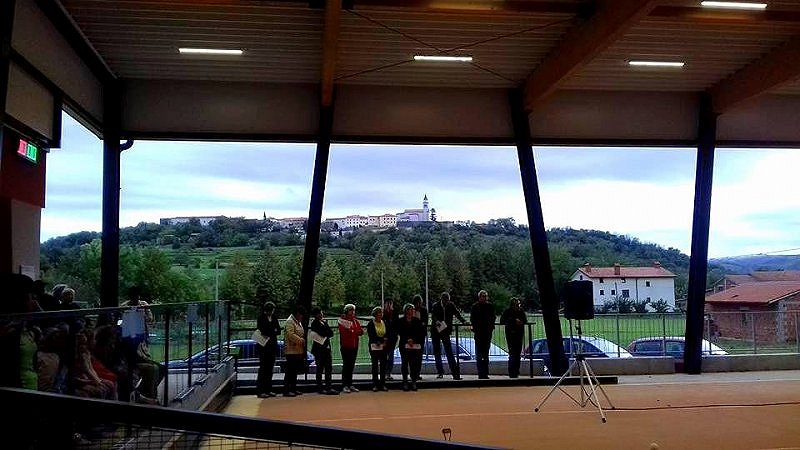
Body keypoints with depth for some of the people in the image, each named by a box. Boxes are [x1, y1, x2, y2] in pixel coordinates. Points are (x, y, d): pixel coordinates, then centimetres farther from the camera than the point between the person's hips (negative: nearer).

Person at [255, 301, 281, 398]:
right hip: (263, 346, -6)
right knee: (263, 368, -7)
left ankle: (268, 390, 14)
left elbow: (278, 330, 7)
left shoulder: (274, 318, 12)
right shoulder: (261, 318, -3)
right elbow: (260, 331, -9)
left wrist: (268, 334, -10)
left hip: (272, 345, 6)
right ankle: (260, 391, -5)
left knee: (270, 368, 8)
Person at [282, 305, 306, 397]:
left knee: (295, 371, 13)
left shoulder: (298, 322, 19)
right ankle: (286, 391, -5)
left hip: (298, 351, 10)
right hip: (292, 351, -10)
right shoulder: (290, 322, -11)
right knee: (290, 371, -8)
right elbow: (291, 335, -22)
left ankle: (293, 389, 19)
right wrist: (302, 340, -23)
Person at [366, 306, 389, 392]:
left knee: (383, 366, 4)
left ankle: (383, 384, 10)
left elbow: (389, 334, 10)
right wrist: (383, 339, -15)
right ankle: (375, 385, 2)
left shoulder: (385, 323, 11)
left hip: (384, 347, 4)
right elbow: (371, 336, -9)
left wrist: (385, 340, -10)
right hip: (374, 347, -4)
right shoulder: (371, 324, -2)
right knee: (375, 366, -2)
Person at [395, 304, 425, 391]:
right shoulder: (400, 322, 4)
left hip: (415, 345, 1)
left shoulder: (417, 321, 8)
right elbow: (400, 333, -2)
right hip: (404, 345, -1)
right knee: (405, 363, -1)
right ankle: (405, 381, 6)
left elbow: (421, 333, 4)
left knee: (414, 363, -2)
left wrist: (413, 340, -8)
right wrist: (407, 340, -14)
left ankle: (414, 381, 5)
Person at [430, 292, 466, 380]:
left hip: (445, 331, -1)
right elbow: (433, 315, -14)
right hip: (435, 331, 1)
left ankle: (455, 372, -11)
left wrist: (463, 321, -24)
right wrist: (436, 321, -35)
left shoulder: (451, 306, 5)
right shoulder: (435, 306, 0)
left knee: (449, 351, -9)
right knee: (437, 352, 8)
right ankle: (440, 372, 19)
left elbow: (457, 313, -7)